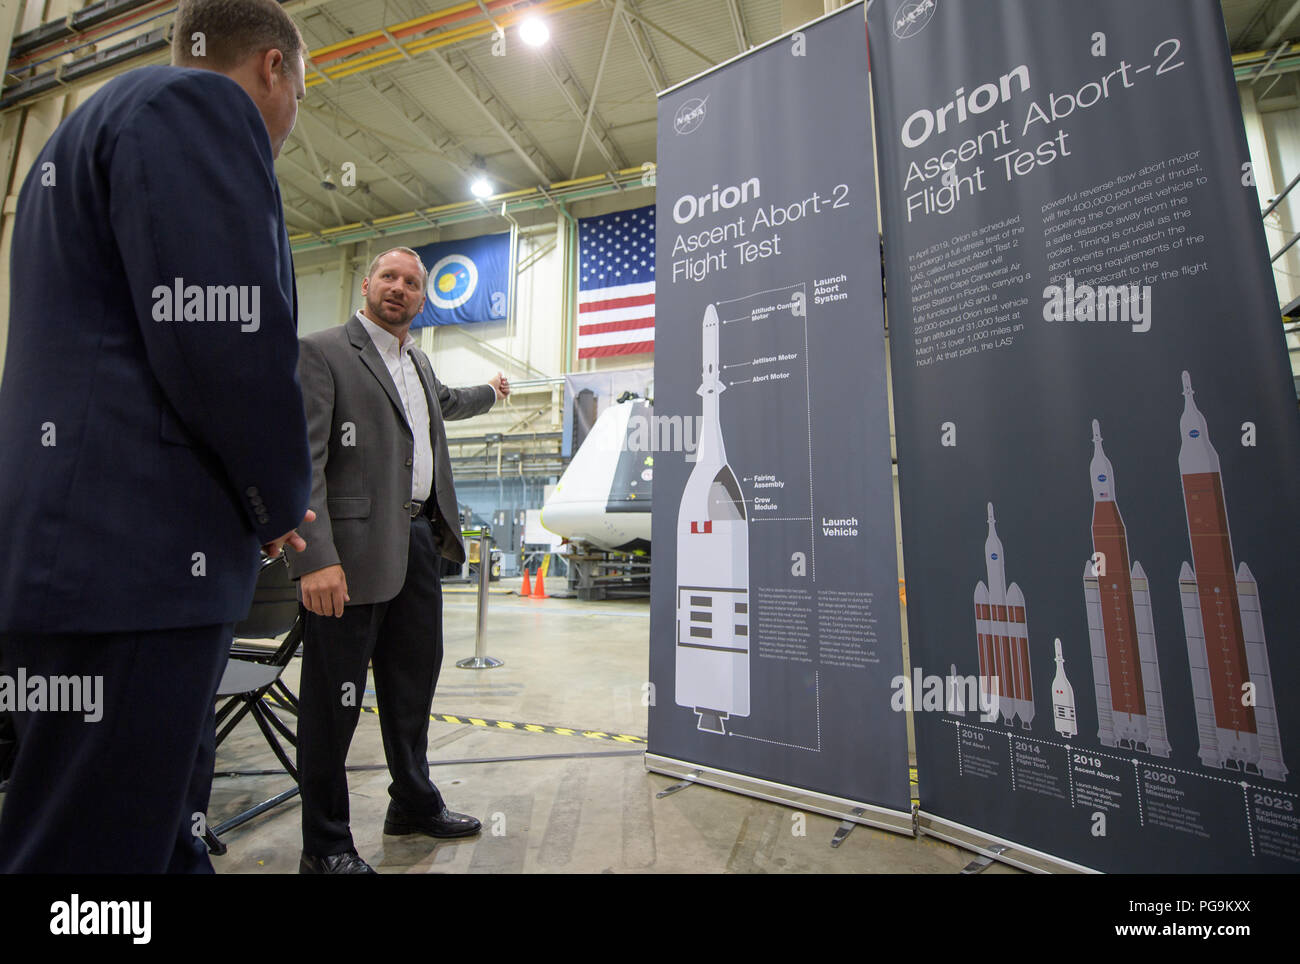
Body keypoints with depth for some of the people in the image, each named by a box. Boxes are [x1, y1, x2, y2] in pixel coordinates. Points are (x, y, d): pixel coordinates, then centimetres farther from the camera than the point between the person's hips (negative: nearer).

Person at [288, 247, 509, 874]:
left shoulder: (417, 363, 19)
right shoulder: (322, 352, -5)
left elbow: (443, 402, 42)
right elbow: (301, 460, -15)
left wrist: (490, 392, 58)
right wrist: (315, 559, -24)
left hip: (420, 542, 8)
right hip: (354, 550, -8)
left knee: (414, 681, 18)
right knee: (334, 699, 4)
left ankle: (414, 805, 38)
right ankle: (325, 846, 25)